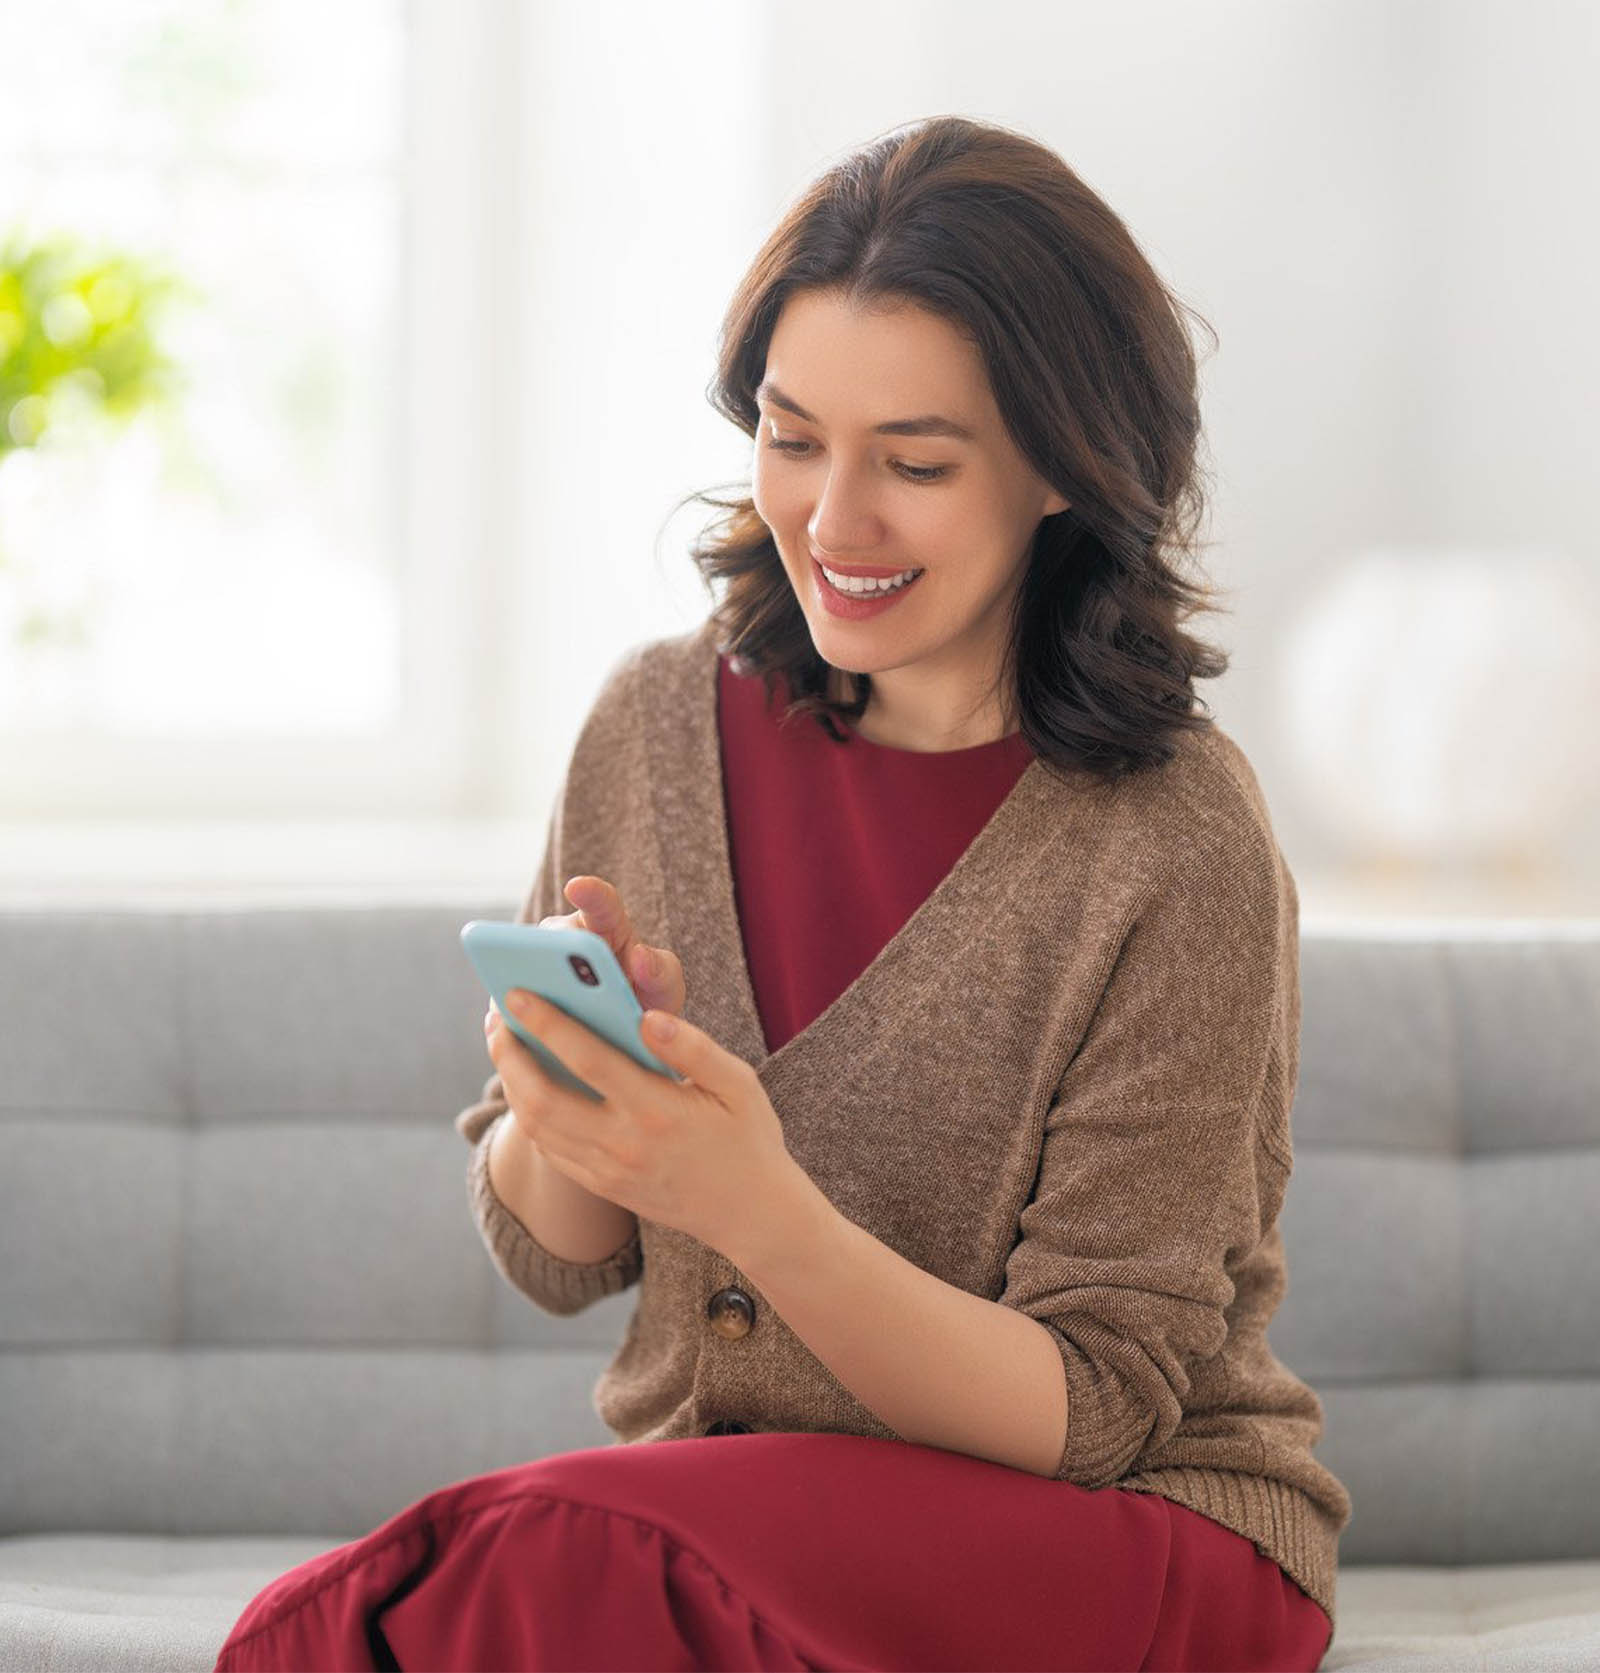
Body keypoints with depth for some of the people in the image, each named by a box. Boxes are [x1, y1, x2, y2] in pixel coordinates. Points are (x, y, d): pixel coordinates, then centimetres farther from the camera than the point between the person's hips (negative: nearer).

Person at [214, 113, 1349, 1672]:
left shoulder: (1175, 843, -14)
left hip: (1115, 1533, -3)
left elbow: (1084, 1413, -13)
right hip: (707, 1493, 4)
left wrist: (759, 1210, -29)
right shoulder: (660, 722, 1)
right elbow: (548, 1256, 8)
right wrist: (570, 1082, -15)